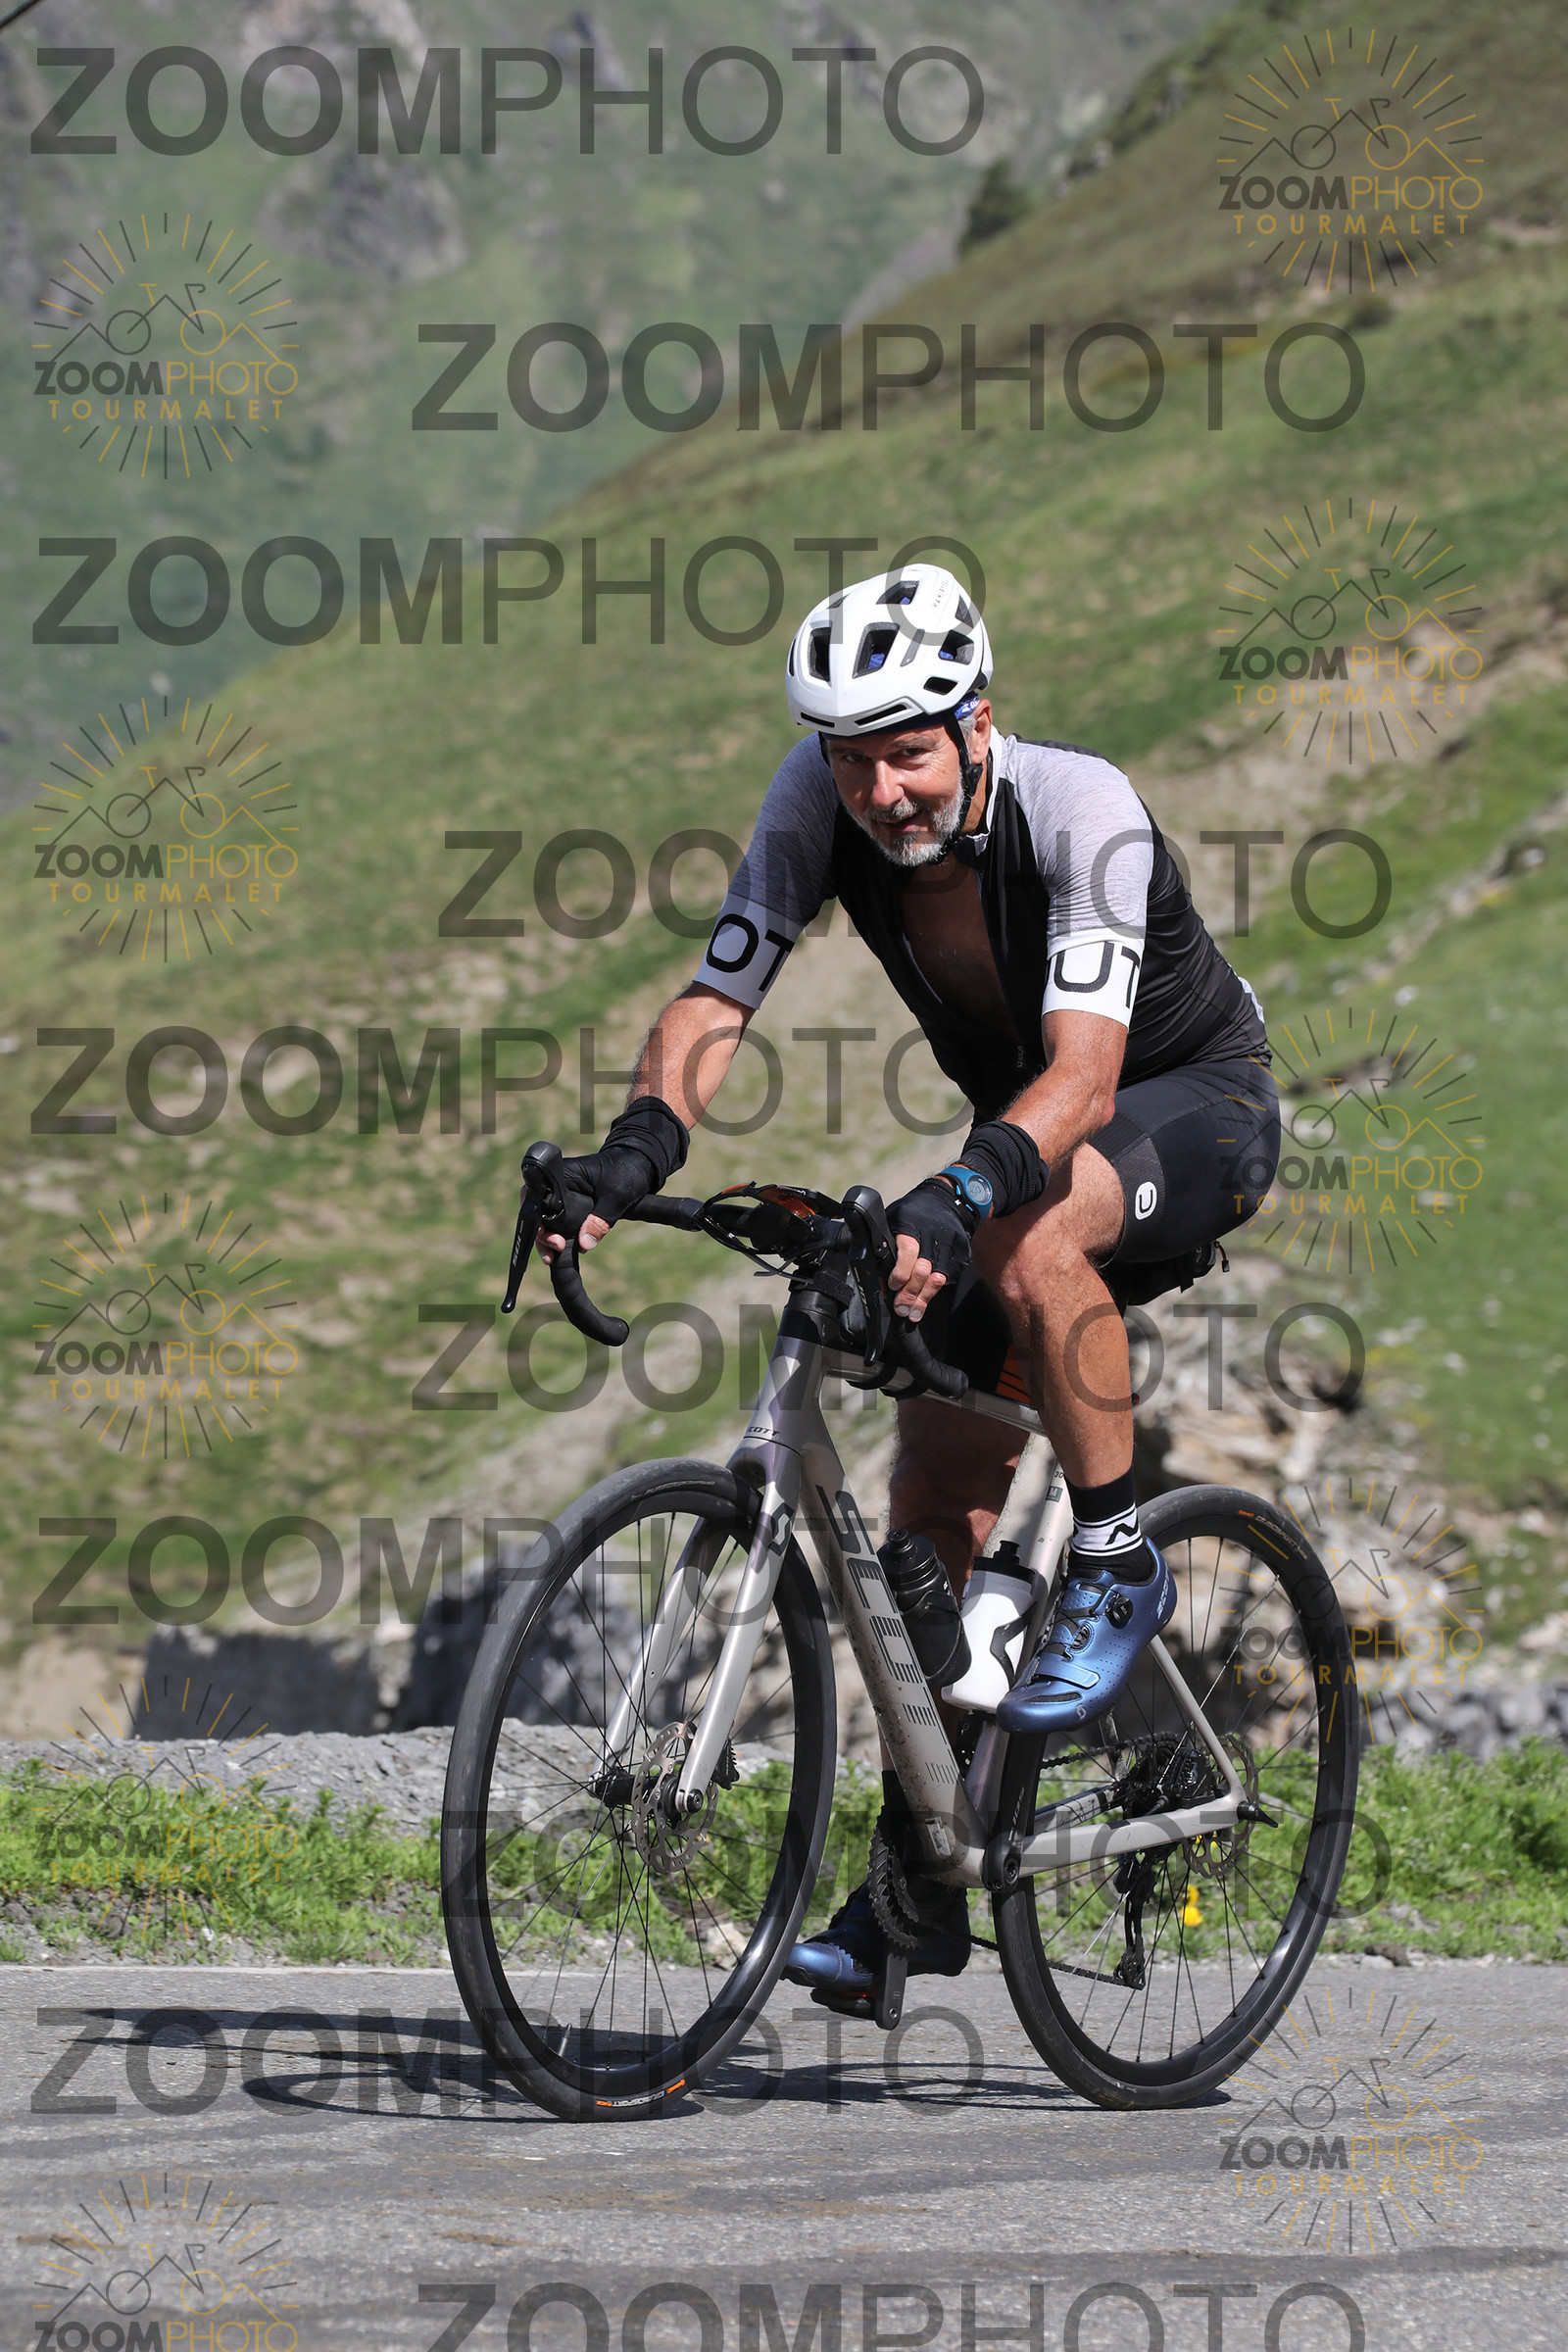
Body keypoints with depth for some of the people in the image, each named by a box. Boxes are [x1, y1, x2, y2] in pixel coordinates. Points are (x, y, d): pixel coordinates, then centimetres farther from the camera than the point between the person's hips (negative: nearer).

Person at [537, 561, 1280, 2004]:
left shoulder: (1081, 811, -33)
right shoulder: (820, 800, -19)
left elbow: (1084, 1075, -43)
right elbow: (716, 1004, -20)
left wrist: (955, 1195, -60)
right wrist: (635, 1150, -40)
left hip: (1200, 1104, -6)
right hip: (1023, 1127, 6)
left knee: (1028, 1240, -38)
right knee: (937, 1494, -2)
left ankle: (1118, 1566, -18)